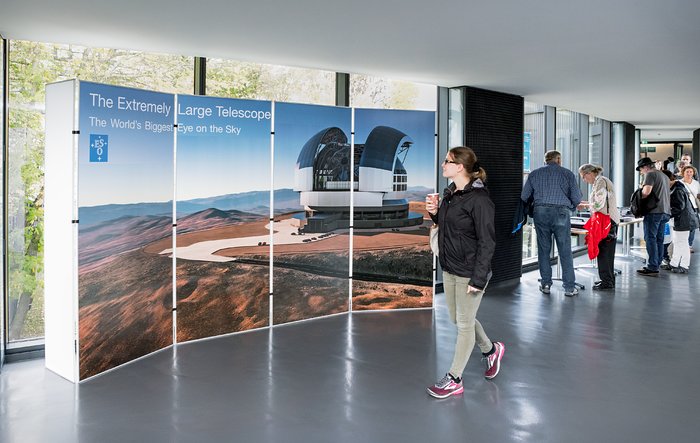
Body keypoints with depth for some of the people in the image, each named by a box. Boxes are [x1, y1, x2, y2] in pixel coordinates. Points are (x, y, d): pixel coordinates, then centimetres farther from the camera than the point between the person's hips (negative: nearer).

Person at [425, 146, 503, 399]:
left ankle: (454, 380, 18)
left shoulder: (479, 199, -19)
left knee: (464, 323, 5)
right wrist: (435, 213, 0)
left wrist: (478, 279, -22)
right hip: (449, 268, 9)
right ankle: (490, 350, 43)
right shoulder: (451, 193, 7)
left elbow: (487, 242, -20)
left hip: (469, 271, -9)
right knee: (458, 319, 20)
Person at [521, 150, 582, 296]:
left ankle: (545, 284, 13)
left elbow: (524, 196, 9)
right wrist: (570, 207, 23)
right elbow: (577, 198, 2)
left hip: (540, 213, 2)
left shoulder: (534, 174, 12)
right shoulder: (567, 174, 7)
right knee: (565, 251, 2)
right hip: (561, 212, -2)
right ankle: (569, 287, 4)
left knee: (543, 249, 10)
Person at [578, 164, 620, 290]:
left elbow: (599, 204, -18)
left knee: (604, 252, -5)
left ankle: (607, 282, -1)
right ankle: (609, 280, 20)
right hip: (610, 220, 10)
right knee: (607, 252, 13)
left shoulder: (600, 181, -12)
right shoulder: (600, 181, 18)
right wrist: (585, 203, 15)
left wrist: (584, 206, -6)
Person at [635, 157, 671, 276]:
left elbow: (646, 192, -20)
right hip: (666, 211, 9)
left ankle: (652, 268, -9)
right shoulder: (664, 175, 22)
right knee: (659, 239, 10)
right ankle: (656, 266, 13)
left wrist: (639, 197, -1)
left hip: (654, 211, -9)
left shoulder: (650, 174, -6)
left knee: (651, 238, -7)